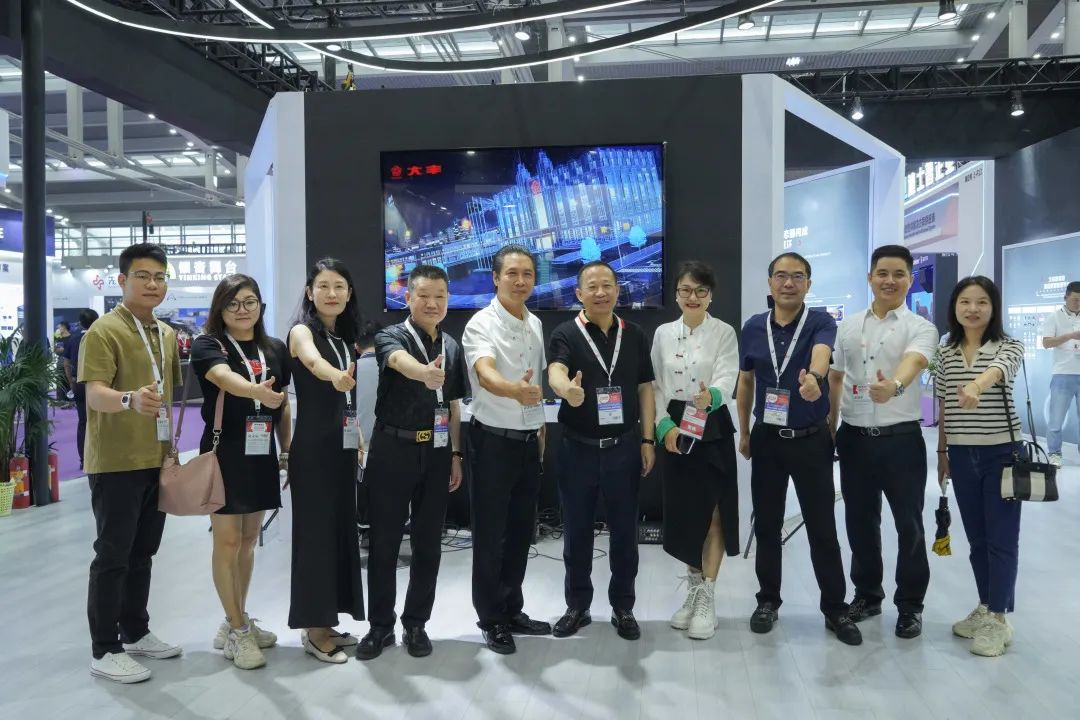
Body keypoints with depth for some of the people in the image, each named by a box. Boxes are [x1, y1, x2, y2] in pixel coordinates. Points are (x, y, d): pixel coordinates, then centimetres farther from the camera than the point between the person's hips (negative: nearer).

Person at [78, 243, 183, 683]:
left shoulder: (168, 334, 12)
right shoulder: (104, 331, -11)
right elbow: (95, 394, -23)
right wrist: (131, 399, -44)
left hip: (157, 461, 7)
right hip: (116, 463, -7)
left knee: (142, 553, 15)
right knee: (113, 556, 0)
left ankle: (136, 632, 28)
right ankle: (105, 650, 10)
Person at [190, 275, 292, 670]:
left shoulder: (276, 349, 7)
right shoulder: (207, 345, -8)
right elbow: (226, 379, -30)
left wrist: (287, 450, 11)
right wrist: (258, 391, -50)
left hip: (262, 456, 5)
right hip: (224, 455, -5)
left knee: (248, 539, 14)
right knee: (227, 541, 0)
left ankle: (237, 622, 28)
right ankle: (238, 630, 12)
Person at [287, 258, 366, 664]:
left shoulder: (345, 338, 12)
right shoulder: (302, 331, -11)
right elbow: (312, 361, -36)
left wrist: (359, 438, 13)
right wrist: (334, 374, -57)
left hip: (343, 446, 8)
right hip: (313, 447, -8)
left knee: (341, 530, 11)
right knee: (315, 531, -3)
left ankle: (326, 622, 23)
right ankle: (314, 629, 8)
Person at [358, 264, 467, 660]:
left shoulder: (452, 346, 9)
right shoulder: (391, 336, -8)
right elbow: (401, 361, -34)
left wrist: (456, 455, 10)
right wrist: (426, 372, -56)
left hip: (436, 453, 4)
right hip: (393, 450, -4)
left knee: (428, 545, 9)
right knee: (384, 543, 5)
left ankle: (415, 624, 23)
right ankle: (381, 626, 20)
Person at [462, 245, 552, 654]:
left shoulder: (536, 325, 8)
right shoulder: (482, 325, -16)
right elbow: (485, 375, -35)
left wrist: (540, 427, 16)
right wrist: (514, 389, -55)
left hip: (529, 440, 7)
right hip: (494, 440, -7)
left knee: (521, 530, 15)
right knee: (491, 534, 3)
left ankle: (512, 611, 29)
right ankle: (491, 620, 17)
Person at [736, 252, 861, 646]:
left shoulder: (821, 321, -8)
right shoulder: (753, 327, 2)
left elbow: (820, 355, -31)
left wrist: (813, 378, -54)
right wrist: (744, 431, 13)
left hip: (811, 439, -3)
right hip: (767, 439, 3)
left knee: (822, 528, 4)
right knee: (766, 525, 10)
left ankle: (835, 609, 18)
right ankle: (768, 600, 26)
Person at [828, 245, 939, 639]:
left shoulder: (920, 328, -5)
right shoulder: (848, 326, 8)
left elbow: (914, 361, -27)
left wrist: (895, 385, -49)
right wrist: (829, 426, 10)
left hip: (901, 438, -3)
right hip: (854, 437, 4)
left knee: (909, 524, 5)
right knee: (860, 521, 13)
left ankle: (910, 604, 21)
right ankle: (867, 593, 30)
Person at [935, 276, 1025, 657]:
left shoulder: (1009, 346, -7)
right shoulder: (946, 354, 6)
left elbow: (999, 369, -31)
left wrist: (977, 384, -53)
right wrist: (942, 451, 12)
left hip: (1002, 453, -4)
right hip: (962, 455, 4)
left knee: (1001, 537, 2)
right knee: (976, 536, 13)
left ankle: (998, 618, 12)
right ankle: (985, 608, 27)